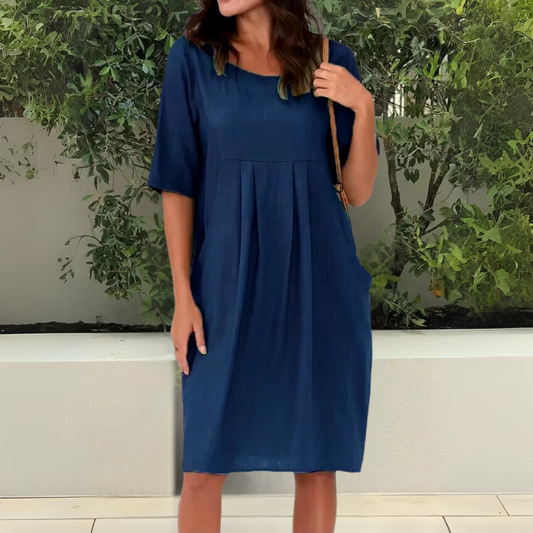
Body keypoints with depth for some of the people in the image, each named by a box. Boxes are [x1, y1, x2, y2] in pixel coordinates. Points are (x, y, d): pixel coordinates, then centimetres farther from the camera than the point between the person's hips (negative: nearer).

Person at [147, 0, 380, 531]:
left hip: (317, 282, 1)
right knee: (204, 463, 2)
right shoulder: (192, 58, 1)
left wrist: (363, 107, -11)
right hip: (228, 282, -1)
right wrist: (183, 296, -5)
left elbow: (358, 191, 3)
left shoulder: (330, 61, 4)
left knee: (317, 459, 7)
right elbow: (178, 183, 0)